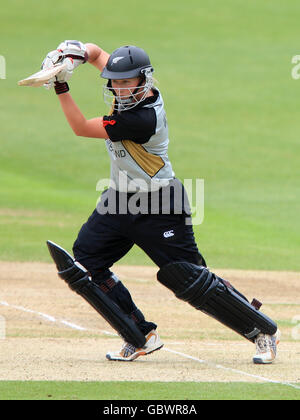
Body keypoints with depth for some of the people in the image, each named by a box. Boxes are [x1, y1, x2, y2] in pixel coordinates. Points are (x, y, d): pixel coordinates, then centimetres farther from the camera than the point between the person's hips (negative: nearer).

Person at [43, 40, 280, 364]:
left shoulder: (144, 118, -27)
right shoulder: (129, 91, -2)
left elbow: (82, 128, -24)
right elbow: (96, 52, 10)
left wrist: (62, 88, -22)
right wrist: (74, 52, -13)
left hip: (159, 208, -9)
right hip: (118, 202, 9)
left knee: (190, 280, -8)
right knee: (83, 265, -1)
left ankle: (264, 332, 8)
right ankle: (141, 337, 8)